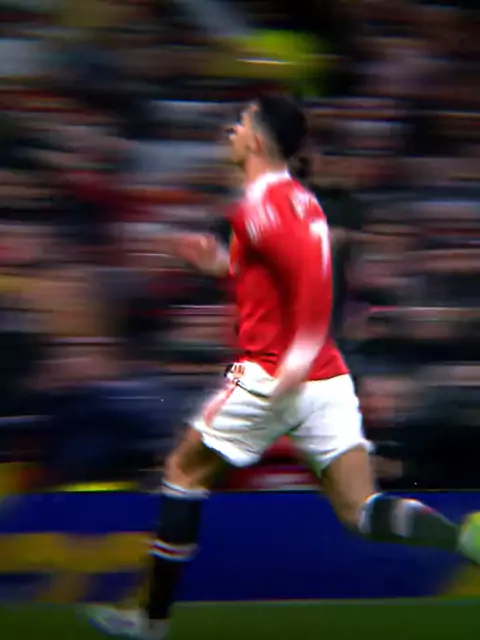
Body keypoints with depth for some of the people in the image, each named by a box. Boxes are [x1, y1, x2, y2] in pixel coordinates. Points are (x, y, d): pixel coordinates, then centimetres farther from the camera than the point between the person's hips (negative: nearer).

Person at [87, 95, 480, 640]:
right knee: (362, 512, 0)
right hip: (328, 378, 8)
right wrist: (226, 264, 23)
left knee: (185, 472, 12)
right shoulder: (298, 199, 17)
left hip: (268, 375, -8)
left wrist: (297, 357, -29)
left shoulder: (260, 203, -11)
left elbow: (312, 272, -27)